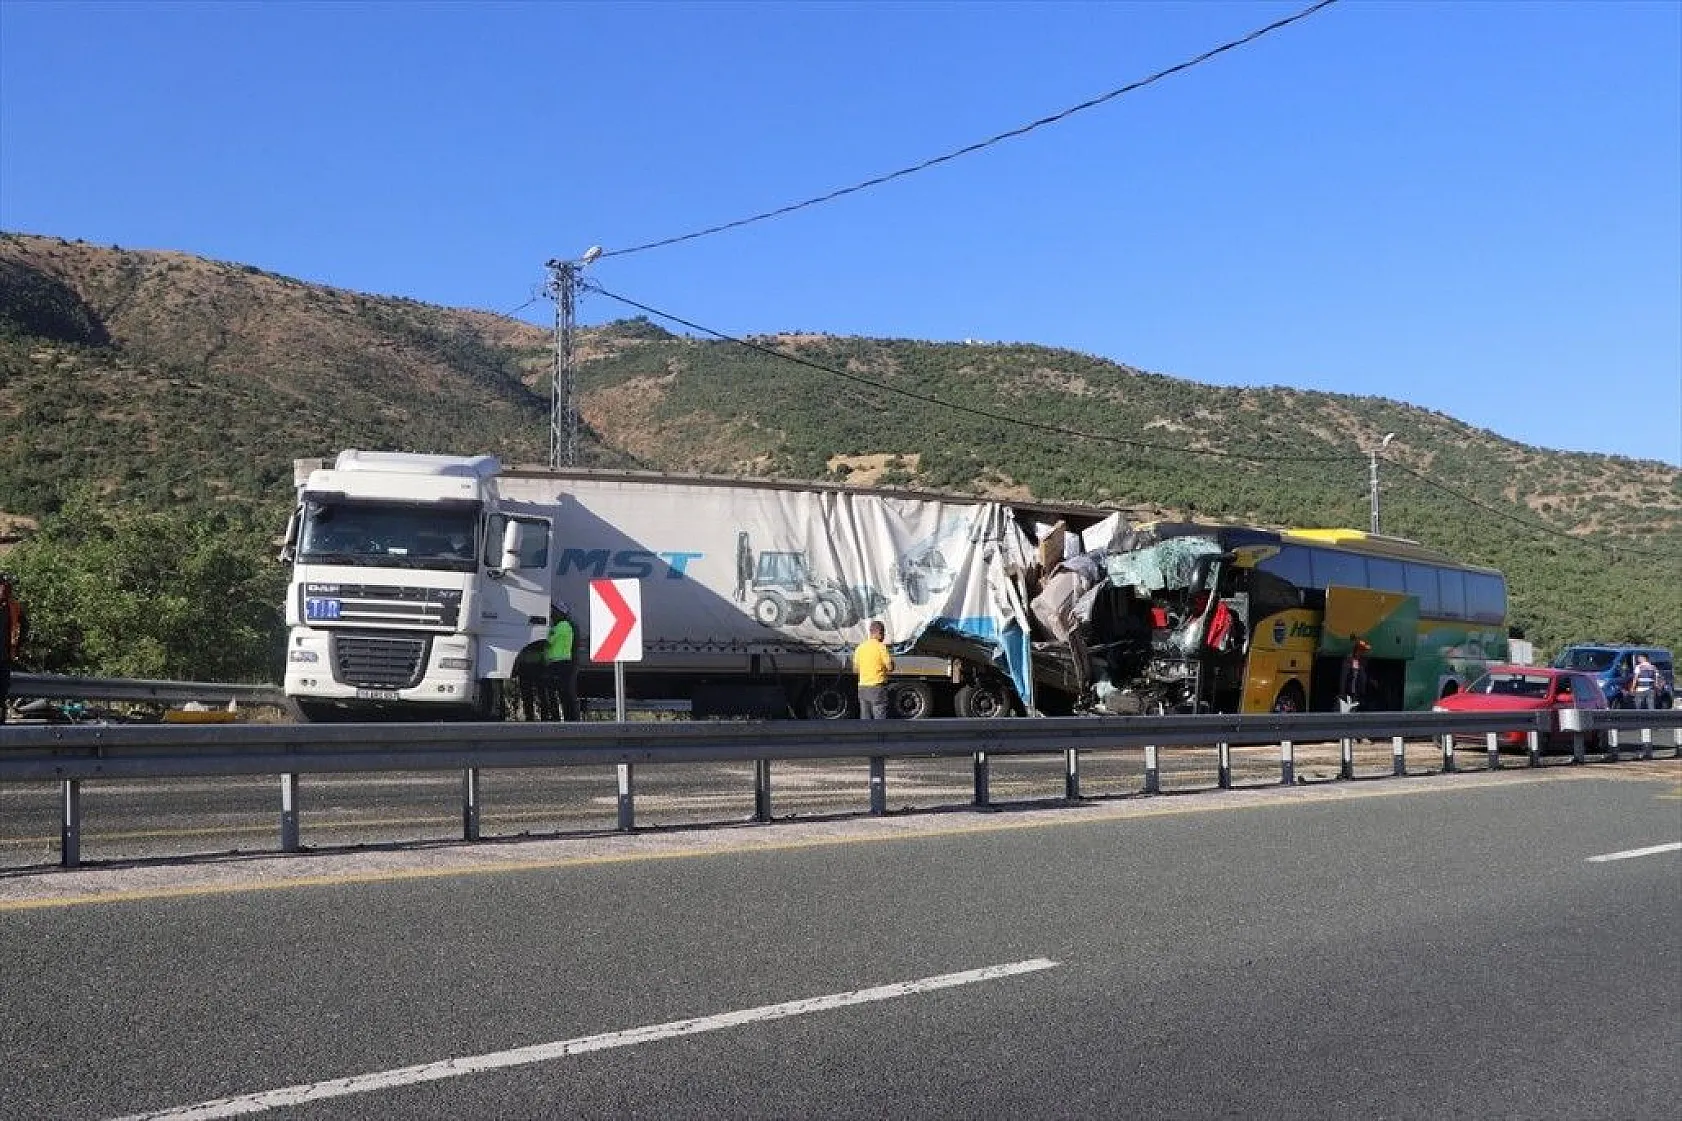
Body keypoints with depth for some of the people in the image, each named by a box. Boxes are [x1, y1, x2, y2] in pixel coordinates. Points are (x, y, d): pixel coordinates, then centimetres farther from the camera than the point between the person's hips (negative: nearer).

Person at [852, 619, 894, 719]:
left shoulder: (860, 647, 8)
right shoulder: (881, 647, -9)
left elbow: (855, 669, 14)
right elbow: (890, 668, -12)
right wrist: (891, 659, 8)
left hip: (862, 688, 6)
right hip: (877, 687, -6)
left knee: (865, 719, 9)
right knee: (880, 719, -4)